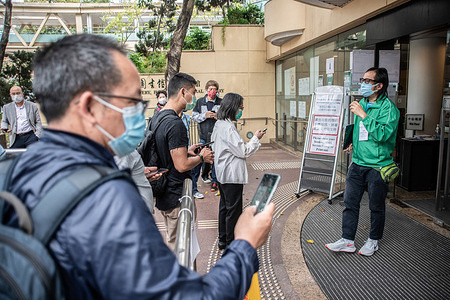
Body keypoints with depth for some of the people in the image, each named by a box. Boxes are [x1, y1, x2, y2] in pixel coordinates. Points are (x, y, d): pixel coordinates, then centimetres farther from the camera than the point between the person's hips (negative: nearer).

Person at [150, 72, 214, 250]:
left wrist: (185, 151, 12)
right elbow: (182, 165, -24)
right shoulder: (176, 124, -24)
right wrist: (202, 157, -7)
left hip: (162, 194, 10)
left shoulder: (156, 118, 7)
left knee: (171, 240, 25)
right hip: (177, 196, -9)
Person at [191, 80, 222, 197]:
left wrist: (218, 117, -14)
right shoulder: (200, 101, 7)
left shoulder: (221, 102, 2)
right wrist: (204, 115, -12)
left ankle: (214, 181, 22)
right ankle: (192, 188, 17)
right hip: (204, 136, 1)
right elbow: (194, 116, 4)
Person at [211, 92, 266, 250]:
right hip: (232, 176, -10)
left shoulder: (219, 124, 8)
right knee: (233, 209, 3)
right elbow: (243, 152, -19)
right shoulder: (228, 127, -22)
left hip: (223, 173, 10)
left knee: (224, 206, 19)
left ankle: (223, 239, 32)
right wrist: (256, 138, -8)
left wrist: (246, 143, 12)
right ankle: (231, 244, 16)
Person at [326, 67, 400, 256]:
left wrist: (363, 115, -25)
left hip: (377, 166, -6)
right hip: (357, 163, 7)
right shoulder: (362, 104, 11)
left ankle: (373, 240, 29)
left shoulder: (388, 108, -12)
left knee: (376, 207, 10)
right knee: (350, 202, 6)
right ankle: (348, 241, 16)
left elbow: (382, 134, -26)